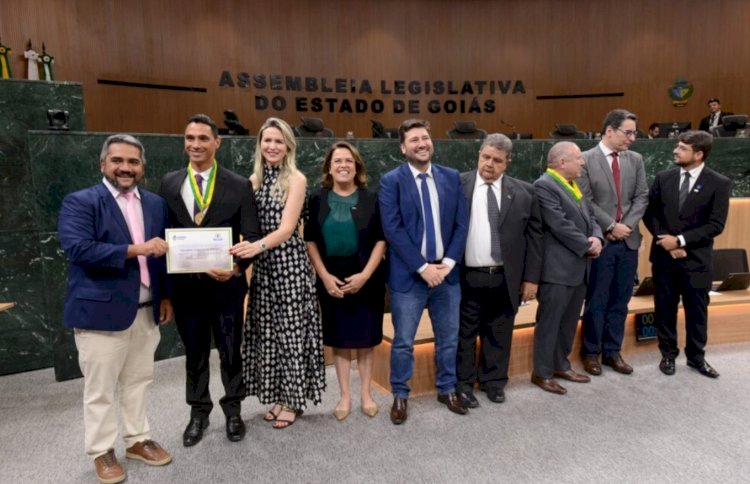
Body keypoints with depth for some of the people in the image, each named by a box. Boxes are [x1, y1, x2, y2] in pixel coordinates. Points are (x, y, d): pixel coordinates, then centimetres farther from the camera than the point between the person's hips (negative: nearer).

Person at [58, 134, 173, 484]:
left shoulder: (156, 204, 10)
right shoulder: (80, 202, -6)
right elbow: (78, 248, -20)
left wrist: (166, 296, 10)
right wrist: (133, 250, -26)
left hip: (146, 310, 5)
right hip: (101, 310, -5)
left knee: (138, 381, 16)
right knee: (100, 388, 7)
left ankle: (137, 441, 32)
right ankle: (102, 452, 24)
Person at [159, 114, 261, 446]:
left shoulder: (239, 186, -4)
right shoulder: (169, 184, 4)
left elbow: (252, 237, -6)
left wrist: (237, 267, -24)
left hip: (227, 284, -2)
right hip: (186, 285, 2)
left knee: (231, 352, 12)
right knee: (194, 354, 17)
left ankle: (233, 410, 35)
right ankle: (198, 412, 37)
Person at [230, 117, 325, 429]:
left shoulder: (296, 179, -7)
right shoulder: (254, 179, 9)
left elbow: (286, 228, -19)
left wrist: (258, 246, -36)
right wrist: (247, 250, -7)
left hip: (290, 262, -5)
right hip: (263, 263, 6)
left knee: (291, 330, 2)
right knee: (267, 331, 11)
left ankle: (293, 400, 18)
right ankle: (278, 395, 27)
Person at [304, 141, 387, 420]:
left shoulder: (370, 199, 0)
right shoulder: (317, 199, 1)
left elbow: (381, 240, -3)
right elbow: (310, 241, 1)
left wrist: (365, 274, -13)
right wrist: (325, 276, -9)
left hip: (366, 279, 0)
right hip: (331, 279, 1)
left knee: (365, 337, 7)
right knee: (339, 338, 8)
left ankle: (365, 394, 23)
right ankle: (344, 396, 21)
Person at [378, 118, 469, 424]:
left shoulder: (452, 177, 6)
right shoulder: (391, 181, -5)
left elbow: (461, 224, 4)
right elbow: (392, 229, -13)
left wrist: (448, 263, -8)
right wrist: (422, 267, -16)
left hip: (446, 272, 4)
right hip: (408, 275, -3)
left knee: (449, 338, 16)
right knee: (403, 341, 8)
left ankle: (447, 389, 36)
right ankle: (400, 396, 28)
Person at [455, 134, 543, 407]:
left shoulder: (523, 192, 3)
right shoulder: (457, 185, -2)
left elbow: (534, 236, 5)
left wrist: (531, 277, 2)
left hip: (505, 279, 2)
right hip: (466, 278, -1)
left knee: (498, 335, 15)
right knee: (464, 334, 11)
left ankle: (494, 382, 34)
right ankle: (463, 384, 28)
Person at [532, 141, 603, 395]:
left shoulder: (574, 184, 15)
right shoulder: (544, 186, -14)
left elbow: (590, 216, 16)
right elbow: (560, 225, -20)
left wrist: (597, 238, -5)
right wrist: (587, 246, -10)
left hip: (579, 267, 9)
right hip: (558, 268, -9)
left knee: (569, 321, 17)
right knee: (549, 322, 1)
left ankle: (561, 365, 31)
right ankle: (542, 372, 12)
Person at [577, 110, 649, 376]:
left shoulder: (636, 159, 9)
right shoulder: (586, 160, -6)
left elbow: (641, 197, 5)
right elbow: (585, 202, -10)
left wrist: (626, 225, -8)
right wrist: (610, 226, -13)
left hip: (628, 241, 5)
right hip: (600, 241, -4)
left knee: (620, 301, 11)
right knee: (596, 301, 5)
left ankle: (612, 352, 25)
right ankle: (591, 352, 20)